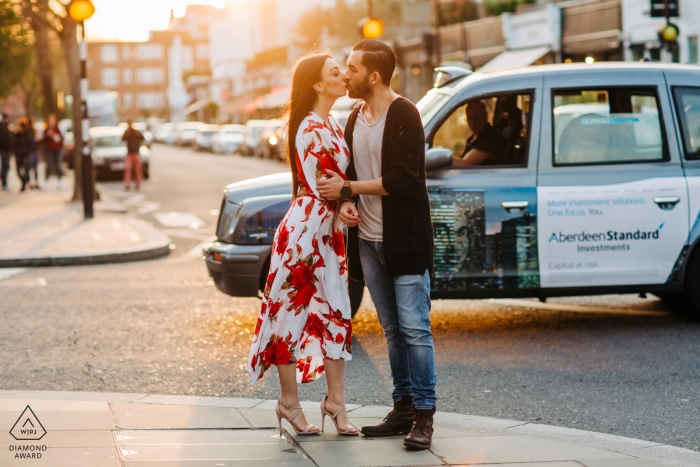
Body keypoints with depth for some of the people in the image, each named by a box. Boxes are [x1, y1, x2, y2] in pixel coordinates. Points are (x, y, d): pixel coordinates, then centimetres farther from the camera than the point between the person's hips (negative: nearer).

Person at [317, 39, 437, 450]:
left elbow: (401, 179, -20)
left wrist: (348, 189, -14)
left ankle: (424, 414, -1)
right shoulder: (356, 119, 13)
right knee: (392, 329, 12)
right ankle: (403, 409, 18)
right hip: (368, 239, 8)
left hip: (404, 239, -8)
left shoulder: (404, 116, -12)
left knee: (414, 327, -7)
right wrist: (346, 203, -4)